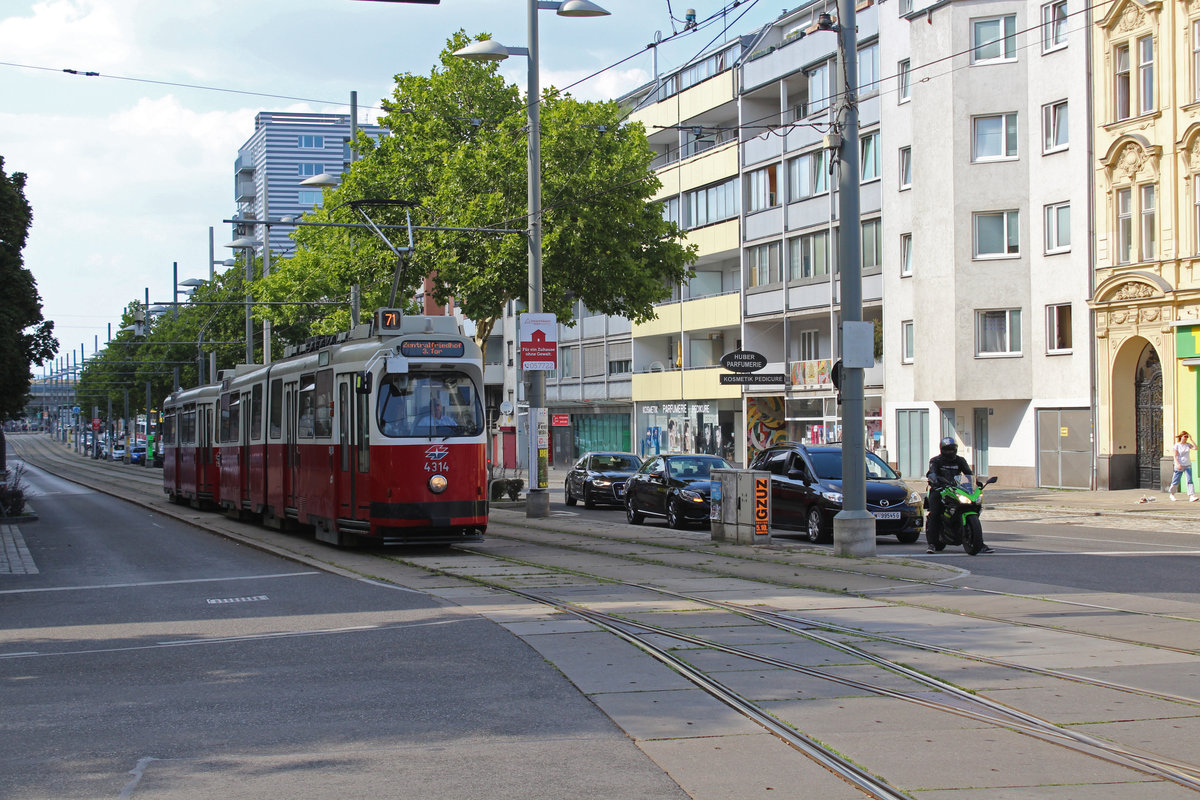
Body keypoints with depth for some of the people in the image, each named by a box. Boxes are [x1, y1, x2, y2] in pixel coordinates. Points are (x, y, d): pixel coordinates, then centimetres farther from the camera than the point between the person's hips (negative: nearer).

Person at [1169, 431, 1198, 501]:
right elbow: (1175, 456, -7)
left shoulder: (1188, 445, 7)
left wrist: (1191, 440, -8)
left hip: (1188, 465, 3)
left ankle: (1191, 496, -17)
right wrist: (1178, 464, -19)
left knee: (1190, 480, -11)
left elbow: (1195, 448, -9)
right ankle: (1172, 494, 27)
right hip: (1179, 466, -3)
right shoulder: (1177, 445, -3)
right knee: (1176, 481, 5)